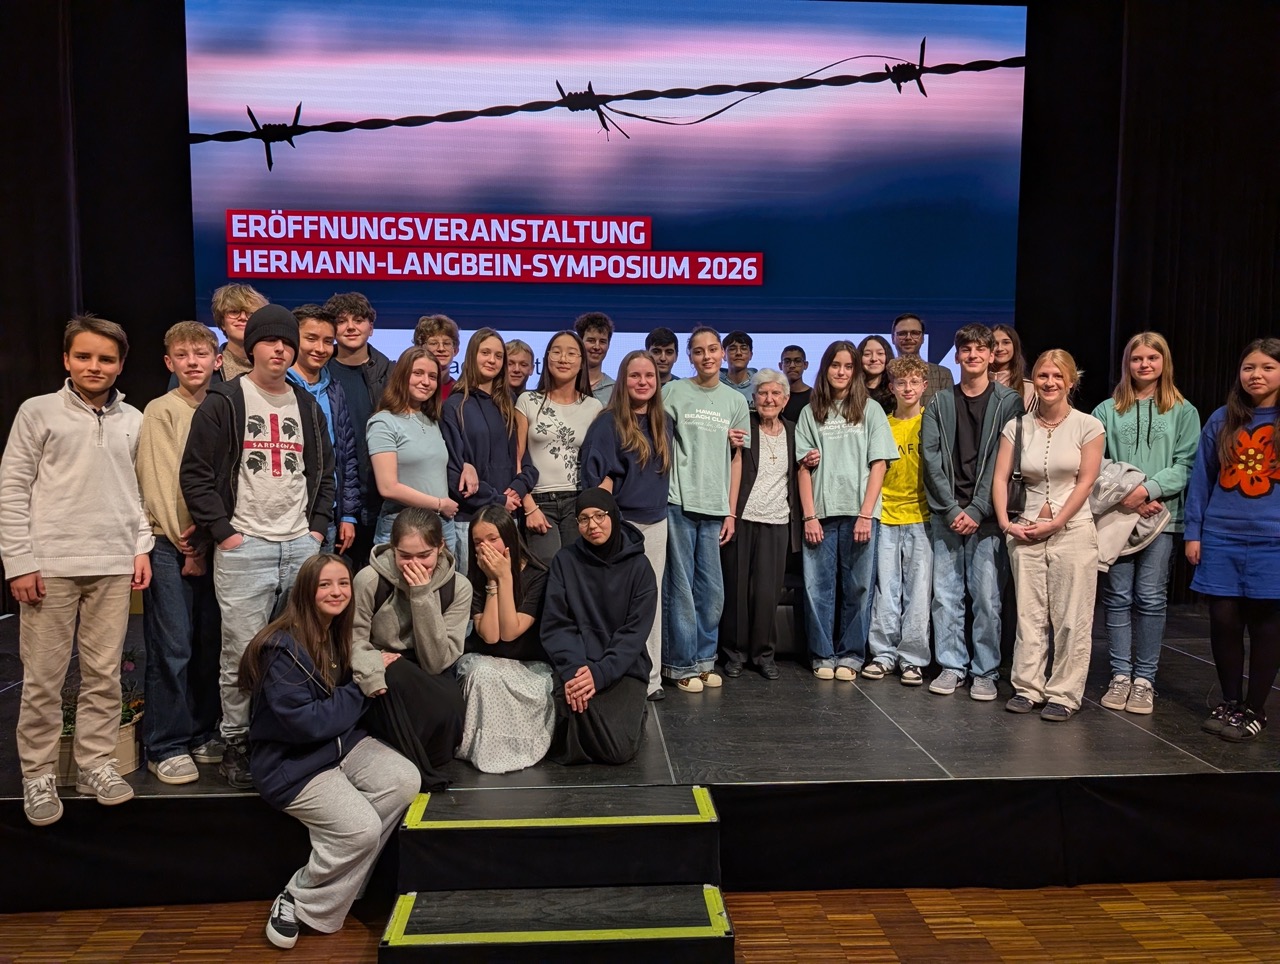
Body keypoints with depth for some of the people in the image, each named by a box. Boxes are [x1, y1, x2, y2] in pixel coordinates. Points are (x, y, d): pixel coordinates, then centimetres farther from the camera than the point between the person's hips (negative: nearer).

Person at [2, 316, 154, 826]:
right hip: (50, 565, -2)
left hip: (113, 566, 3)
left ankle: (95, 763, 21)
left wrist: (142, 548, 6)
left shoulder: (133, 420, 9)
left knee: (105, 675, 8)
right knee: (43, 678, 4)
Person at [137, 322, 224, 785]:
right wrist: (185, 544, -9)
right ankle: (166, 747, 7)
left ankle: (202, 734, 21)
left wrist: (211, 537, -5)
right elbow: (159, 484, -8)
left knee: (209, 644, 9)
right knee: (172, 648, -3)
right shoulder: (161, 411, -3)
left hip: (211, 541, 5)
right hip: (170, 543, -5)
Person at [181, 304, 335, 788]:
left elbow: (324, 472, 18)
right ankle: (236, 744, 14)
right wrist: (224, 533, -10)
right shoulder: (223, 403, -1)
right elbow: (195, 474, -4)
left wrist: (318, 527, 7)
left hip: (302, 547, 5)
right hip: (243, 549, -4)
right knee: (242, 654, -2)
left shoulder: (307, 406, 14)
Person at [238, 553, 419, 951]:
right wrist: (361, 689, -17)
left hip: (342, 742, 8)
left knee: (405, 782, -17)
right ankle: (297, 903, 3)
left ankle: (340, 881, -2)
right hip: (291, 760, -7)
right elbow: (301, 722, -23)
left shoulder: (339, 634, 5)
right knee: (361, 829, -23)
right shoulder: (283, 646, -20)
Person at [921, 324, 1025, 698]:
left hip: (986, 515, -2)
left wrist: (977, 510, -11)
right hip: (946, 514, 3)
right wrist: (952, 509, -7)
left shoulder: (1008, 401, 3)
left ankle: (986, 671, 9)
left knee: (987, 596, -2)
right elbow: (931, 457, 2)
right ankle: (952, 665, 16)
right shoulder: (940, 403, 10)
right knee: (945, 594, 5)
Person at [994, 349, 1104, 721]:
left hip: (1072, 530, -2)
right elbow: (1000, 477, 3)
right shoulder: (1018, 426, 5)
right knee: (1028, 614, 6)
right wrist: (1006, 522, -7)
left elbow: (1085, 482, -5)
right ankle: (1027, 688, 17)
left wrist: (1054, 523, -10)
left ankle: (1064, 695, 11)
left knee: (1071, 619, 1)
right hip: (1026, 533, 2)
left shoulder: (1088, 426, -2)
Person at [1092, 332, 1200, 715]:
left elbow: (1185, 465, -1)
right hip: (1115, 514, 1)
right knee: (1117, 596, 3)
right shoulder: (1107, 411, 9)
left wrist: (1148, 490, -15)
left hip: (1161, 515, -1)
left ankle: (1145, 678, 10)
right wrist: (1125, 495, -11)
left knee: (1150, 598, 1)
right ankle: (1120, 675, 12)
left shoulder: (1183, 412, 8)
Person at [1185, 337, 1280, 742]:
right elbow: (1201, 479, 8)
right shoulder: (1222, 421, 6)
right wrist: (1193, 532, 4)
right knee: (1224, 620, 4)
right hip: (1221, 540, 2)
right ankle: (1229, 703, 21)